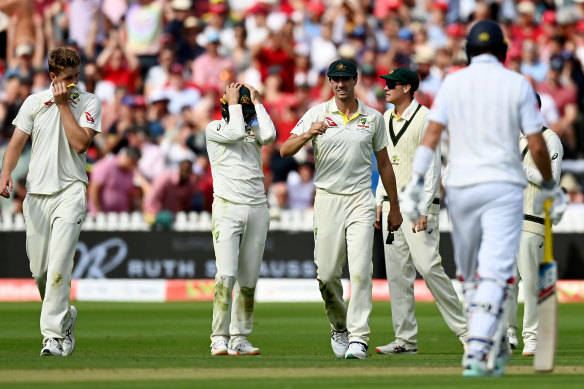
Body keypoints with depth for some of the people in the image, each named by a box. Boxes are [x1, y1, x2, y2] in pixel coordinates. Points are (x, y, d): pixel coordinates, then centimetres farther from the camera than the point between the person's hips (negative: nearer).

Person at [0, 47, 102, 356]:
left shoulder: (89, 103, 1)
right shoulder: (34, 102, 8)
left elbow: (80, 143, -12)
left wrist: (63, 105, -10)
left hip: (70, 190, -3)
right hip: (37, 191, 3)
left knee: (58, 266, -17)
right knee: (39, 269, 4)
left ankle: (54, 335, -17)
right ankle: (65, 317, 28)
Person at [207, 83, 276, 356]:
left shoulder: (255, 128, 15)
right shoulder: (214, 128, 5)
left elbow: (269, 135, -7)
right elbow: (236, 132, -14)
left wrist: (257, 102, 2)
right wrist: (233, 102, -3)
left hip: (257, 209, 4)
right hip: (227, 208, -4)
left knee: (249, 279, 3)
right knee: (227, 274, -15)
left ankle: (239, 339, 8)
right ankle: (220, 338, -15)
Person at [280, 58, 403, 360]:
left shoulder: (373, 118, 8)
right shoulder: (317, 114, 3)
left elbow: (383, 163, 16)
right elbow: (285, 151, -6)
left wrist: (394, 207, 17)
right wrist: (308, 134, -26)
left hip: (361, 201, 0)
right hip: (327, 199, 0)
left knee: (360, 271, -12)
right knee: (326, 273, 0)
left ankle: (359, 338, -12)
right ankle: (339, 328, 24)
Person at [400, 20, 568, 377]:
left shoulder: (452, 83, 5)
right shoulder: (517, 84, 0)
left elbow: (432, 135, -3)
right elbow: (537, 146, -2)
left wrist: (415, 184, -4)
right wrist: (550, 186, 12)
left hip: (460, 187, 3)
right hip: (503, 187, -3)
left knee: (469, 273, 16)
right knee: (495, 271, -9)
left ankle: (492, 350, 22)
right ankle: (479, 354, -22)